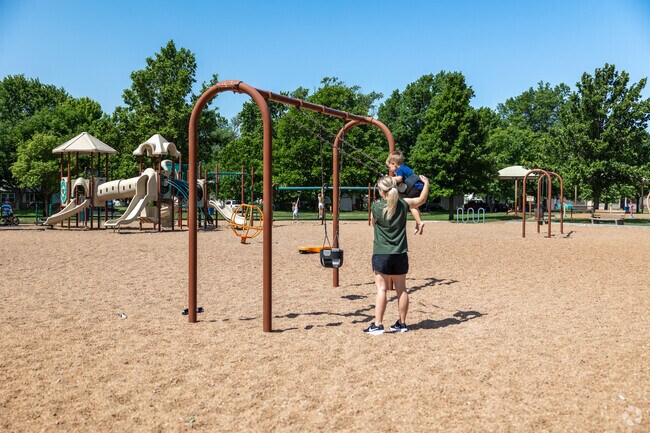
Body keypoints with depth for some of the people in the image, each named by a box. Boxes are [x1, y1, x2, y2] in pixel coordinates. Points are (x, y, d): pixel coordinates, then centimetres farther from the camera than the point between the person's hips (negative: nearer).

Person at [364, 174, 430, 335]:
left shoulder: (376, 207, -10)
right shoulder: (403, 204, 0)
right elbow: (422, 199, 17)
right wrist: (426, 183, 30)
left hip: (382, 254, -4)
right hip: (400, 254, 4)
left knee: (381, 289, -2)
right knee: (401, 289, 10)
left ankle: (378, 325, -2)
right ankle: (402, 323, 20)